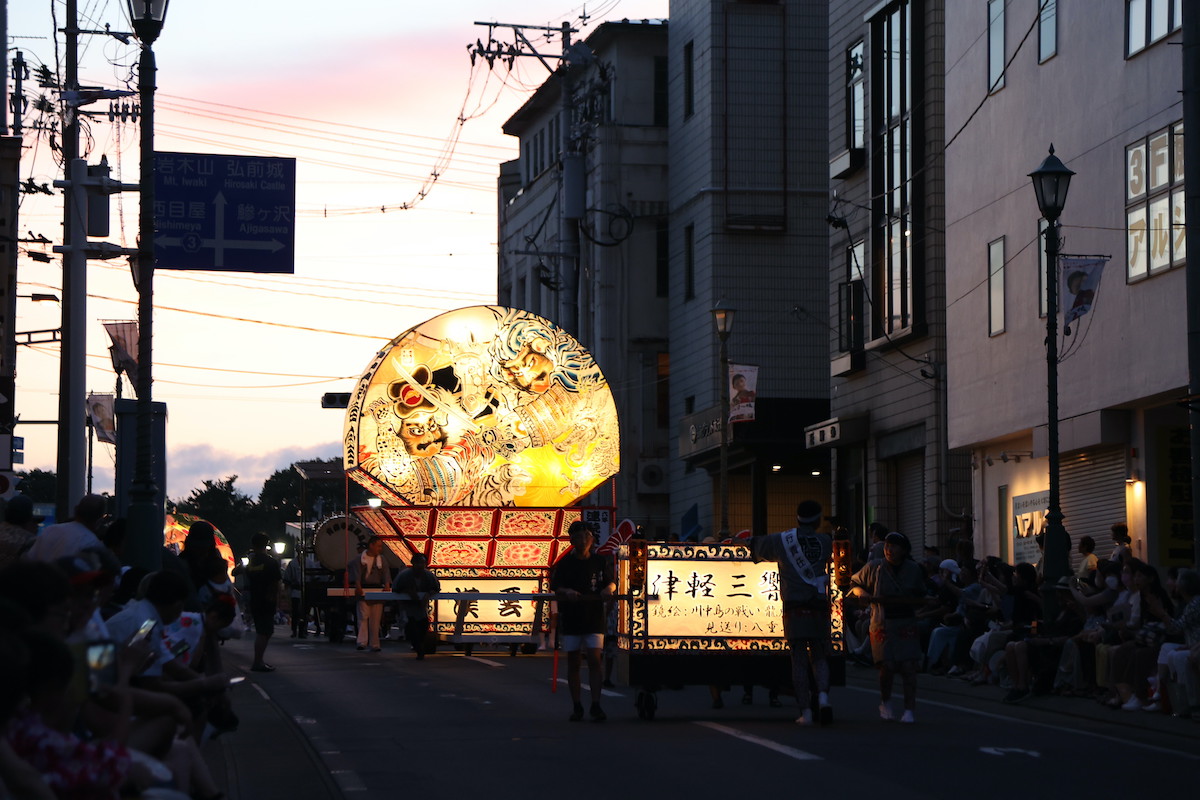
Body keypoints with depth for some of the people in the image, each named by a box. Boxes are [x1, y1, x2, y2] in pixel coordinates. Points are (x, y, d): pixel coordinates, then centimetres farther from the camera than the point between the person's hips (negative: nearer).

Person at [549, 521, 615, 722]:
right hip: (570, 618, 1)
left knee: (594, 660, -10)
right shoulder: (565, 563, 3)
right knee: (573, 662, 5)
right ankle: (577, 707, 12)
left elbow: (611, 581, 10)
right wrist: (566, 592, -23)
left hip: (594, 617, -1)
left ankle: (596, 705, -10)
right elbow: (555, 587, -1)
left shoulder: (600, 562, 6)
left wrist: (609, 588, -14)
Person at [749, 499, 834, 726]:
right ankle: (823, 695, -15)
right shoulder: (825, 542, 2)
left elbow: (755, 548, 13)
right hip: (819, 606, 1)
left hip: (794, 608, -1)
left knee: (799, 660, 3)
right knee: (819, 657, 12)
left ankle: (806, 711, -1)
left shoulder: (781, 540, 1)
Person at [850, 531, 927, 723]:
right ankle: (885, 703, 16)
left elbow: (921, 599, 9)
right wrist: (861, 593, -7)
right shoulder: (874, 568, 1)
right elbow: (853, 583, 14)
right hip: (882, 625, -1)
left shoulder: (914, 570, 4)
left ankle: (909, 709, -4)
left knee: (908, 666, -9)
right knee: (887, 666, -10)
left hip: (906, 625, 1)